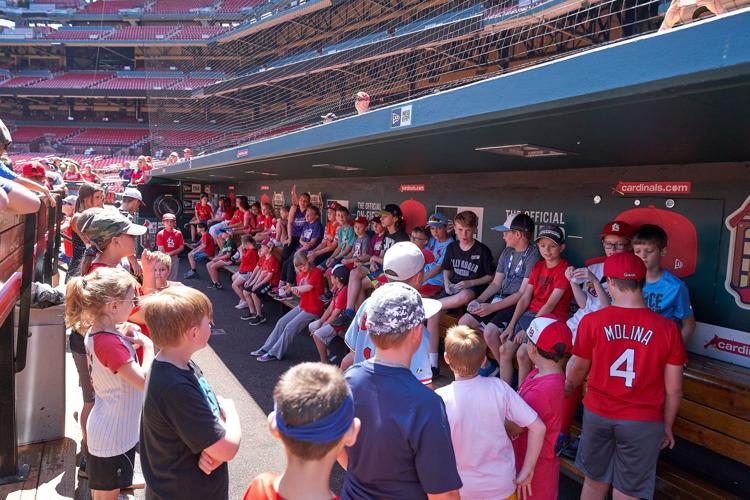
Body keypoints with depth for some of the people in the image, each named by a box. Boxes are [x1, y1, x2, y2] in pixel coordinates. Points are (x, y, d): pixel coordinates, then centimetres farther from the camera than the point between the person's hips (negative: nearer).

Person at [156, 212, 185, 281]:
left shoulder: (178, 233, 2)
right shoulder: (160, 234, -5)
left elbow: (182, 247, 0)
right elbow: (161, 249, -9)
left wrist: (171, 253, -10)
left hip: (175, 258, 3)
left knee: (173, 279, 9)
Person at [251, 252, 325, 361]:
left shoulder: (316, 272, -14)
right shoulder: (300, 275, 9)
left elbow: (308, 287, -23)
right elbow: (301, 294, 11)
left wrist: (293, 288, -7)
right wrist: (294, 291, -13)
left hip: (313, 309, -8)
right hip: (302, 306, 8)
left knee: (290, 327, -14)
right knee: (281, 322, 1)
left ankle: (274, 353, -4)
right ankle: (266, 348, 10)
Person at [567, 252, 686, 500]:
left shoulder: (591, 321, -13)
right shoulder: (667, 328, -13)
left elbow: (579, 370, 2)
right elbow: (674, 390, -6)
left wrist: (567, 387, 24)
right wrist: (667, 427, 11)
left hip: (598, 414, 1)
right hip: (642, 423, -1)